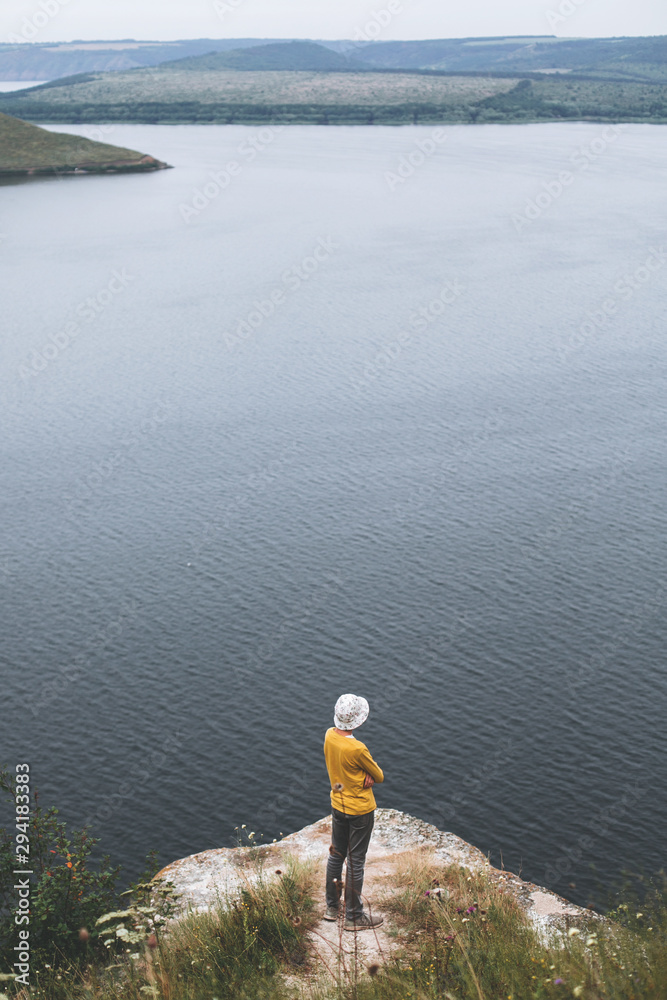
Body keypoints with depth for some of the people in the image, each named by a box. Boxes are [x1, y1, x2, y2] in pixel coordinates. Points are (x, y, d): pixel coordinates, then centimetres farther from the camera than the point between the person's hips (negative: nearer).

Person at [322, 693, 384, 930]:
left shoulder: (330, 735, -8)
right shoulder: (357, 749, -30)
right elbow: (379, 776, -16)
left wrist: (366, 774, -11)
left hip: (337, 806, 7)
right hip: (360, 810, -7)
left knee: (336, 855, 21)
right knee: (356, 862, 6)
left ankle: (332, 907, 36)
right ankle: (353, 917, 19)